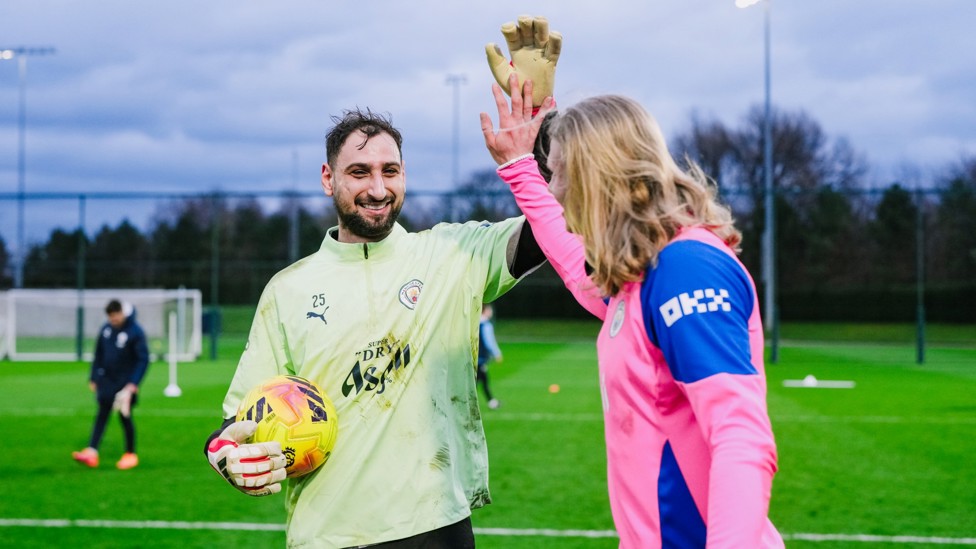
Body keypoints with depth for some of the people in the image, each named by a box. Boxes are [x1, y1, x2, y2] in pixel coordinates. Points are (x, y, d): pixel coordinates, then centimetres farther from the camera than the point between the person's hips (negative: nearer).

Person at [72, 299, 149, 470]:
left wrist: (133, 384, -19)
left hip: (125, 384, -4)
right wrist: (93, 378, 9)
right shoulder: (106, 329, 2)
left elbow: (143, 360, -13)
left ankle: (131, 454, 15)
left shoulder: (136, 332, -13)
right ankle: (92, 452, -6)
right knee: (102, 415, -1)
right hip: (106, 380, 4)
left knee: (125, 416, 2)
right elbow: (99, 355, 12)